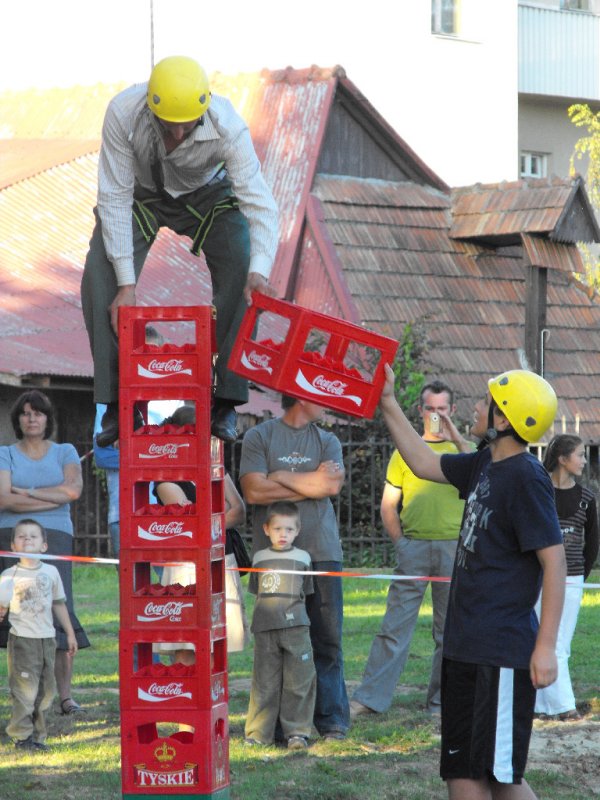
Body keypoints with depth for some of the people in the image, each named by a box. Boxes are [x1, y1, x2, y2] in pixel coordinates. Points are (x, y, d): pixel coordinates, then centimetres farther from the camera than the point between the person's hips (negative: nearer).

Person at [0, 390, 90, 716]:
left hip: (54, 539, 0)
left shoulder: (65, 453, 13)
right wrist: (55, 498, -6)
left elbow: (74, 489, -5)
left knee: (57, 610, -12)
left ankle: (65, 695, -11)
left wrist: (28, 493, -7)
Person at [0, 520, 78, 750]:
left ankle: (37, 735, 14)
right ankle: (21, 735, 1)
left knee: (45, 690, 6)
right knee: (25, 689, -7)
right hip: (22, 639, -4)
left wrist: (70, 634, 17)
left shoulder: (51, 572, 6)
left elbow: (59, 604, 15)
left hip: (47, 639, 4)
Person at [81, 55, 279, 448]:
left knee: (243, 280, -22)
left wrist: (259, 271, -53)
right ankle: (113, 403, -10)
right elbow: (115, 198, -30)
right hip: (141, 193, 0)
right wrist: (126, 282, -34)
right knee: (100, 280, -19)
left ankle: (227, 402, -12)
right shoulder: (123, 113, -37)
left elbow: (260, 202, -36)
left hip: (208, 193, 0)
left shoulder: (227, 127, -37)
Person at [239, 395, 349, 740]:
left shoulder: (327, 441, 13)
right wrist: (310, 484, -4)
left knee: (327, 640, 0)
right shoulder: (259, 437, 4)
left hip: (322, 552, 2)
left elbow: (333, 485, -4)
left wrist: (281, 477, -3)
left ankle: (332, 721, 5)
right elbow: (254, 491, -9)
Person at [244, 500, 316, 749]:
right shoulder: (259, 558, 13)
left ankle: (296, 731, 4)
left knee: (298, 681, -2)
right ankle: (259, 732, 5)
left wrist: (291, 614, 6)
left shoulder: (302, 558, 10)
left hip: (295, 626, -1)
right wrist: (264, 617, 10)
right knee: (264, 681, 1)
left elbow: (304, 594, 15)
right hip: (265, 627, 1)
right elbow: (256, 593, 18)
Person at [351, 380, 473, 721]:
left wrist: (456, 437, -16)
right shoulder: (406, 450, 11)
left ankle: (442, 700, 13)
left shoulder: (462, 449, 10)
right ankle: (371, 697, -6)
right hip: (413, 548, 0)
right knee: (395, 624, -4)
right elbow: (389, 504, 12)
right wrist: (400, 542, 1)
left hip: (453, 545, 0)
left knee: (450, 629, 5)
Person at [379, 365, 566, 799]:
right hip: (465, 645, 10)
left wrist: (546, 646, -22)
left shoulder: (526, 478, -17)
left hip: (504, 652, -10)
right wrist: (389, 403, 22)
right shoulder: (484, 464, 9)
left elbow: (554, 563, -19)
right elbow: (424, 463, 26)